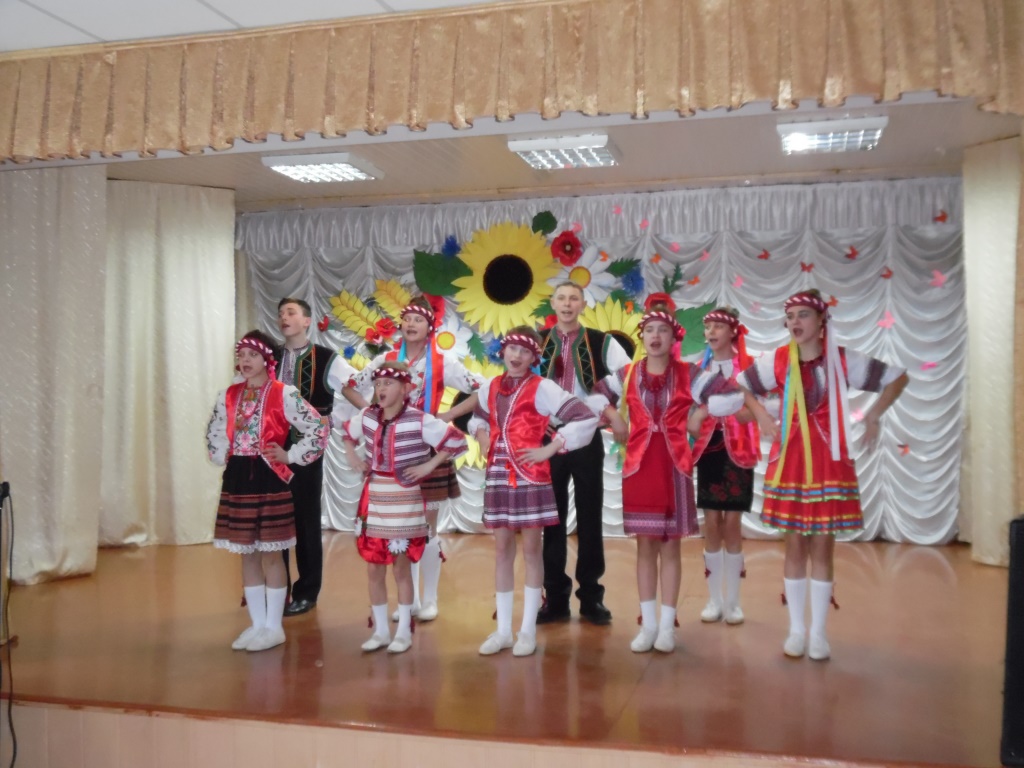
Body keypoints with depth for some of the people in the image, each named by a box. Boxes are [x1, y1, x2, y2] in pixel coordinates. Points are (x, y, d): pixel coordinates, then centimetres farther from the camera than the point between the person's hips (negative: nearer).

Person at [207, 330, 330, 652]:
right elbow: (214, 432, 24)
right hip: (237, 480, 6)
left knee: (270, 553, 0)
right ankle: (257, 624, 22)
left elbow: (319, 428, -11)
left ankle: (274, 627, 11)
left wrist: (290, 456, -12)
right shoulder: (229, 395, 9)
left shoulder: (284, 395, -9)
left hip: (268, 480, -6)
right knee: (247, 553, 11)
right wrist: (222, 456, 9)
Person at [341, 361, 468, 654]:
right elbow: (348, 433, 23)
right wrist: (353, 458, 9)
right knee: (374, 567, 8)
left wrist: (428, 466, -12)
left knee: (401, 566, 5)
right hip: (374, 498, 5)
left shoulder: (420, 421, -14)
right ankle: (380, 630, 22)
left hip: (404, 500, -5)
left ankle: (404, 632, 18)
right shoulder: (367, 417, 2)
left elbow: (457, 441, -11)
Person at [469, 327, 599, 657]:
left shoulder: (541, 388, -8)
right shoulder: (490, 388, 9)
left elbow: (586, 419, -15)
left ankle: (528, 630, 12)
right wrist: (482, 437, 10)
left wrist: (550, 449, -13)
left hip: (530, 478, -5)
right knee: (502, 550, 9)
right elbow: (477, 416, 31)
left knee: (530, 550, 3)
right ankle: (503, 629, 18)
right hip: (498, 477, 5)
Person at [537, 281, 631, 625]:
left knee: (590, 516, 6)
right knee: (552, 518, 7)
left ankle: (591, 596, 16)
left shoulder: (601, 343, -1)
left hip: (587, 438, -1)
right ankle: (555, 598, 16)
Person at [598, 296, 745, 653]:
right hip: (639, 465, 2)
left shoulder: (688, 374, -2)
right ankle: (648, 624, 14)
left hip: (673, 466, -1)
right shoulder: (627, 374, 4)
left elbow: (733, 396, -4)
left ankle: (667, 625, 12)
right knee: (645, 546, 6)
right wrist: (613, 417, 5)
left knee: (670, 546, 4)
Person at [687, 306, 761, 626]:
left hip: (737, 450, -2)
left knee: (732, 524, 0)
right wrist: (693, 418, -12)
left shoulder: (747, 366, -2)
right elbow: (692, 406, 10)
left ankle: (733, 601, 11)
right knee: (712, 524, 4)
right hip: (709, 448, 3)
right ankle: (714, 599, 13)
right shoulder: (700, 367, 8)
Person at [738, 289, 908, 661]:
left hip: (829, 461, -1)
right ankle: (796, 629, 17)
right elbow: (738, 386, 13)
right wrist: (761, 417, 2)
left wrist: (873, 415, -2)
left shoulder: (842, 360, -4)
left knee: (823, 546, 3)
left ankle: (818, 632, 14)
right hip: (790, 460, 1)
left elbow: (897, 377, 6)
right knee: (795, 546, 6)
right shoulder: (777, 361, -2)